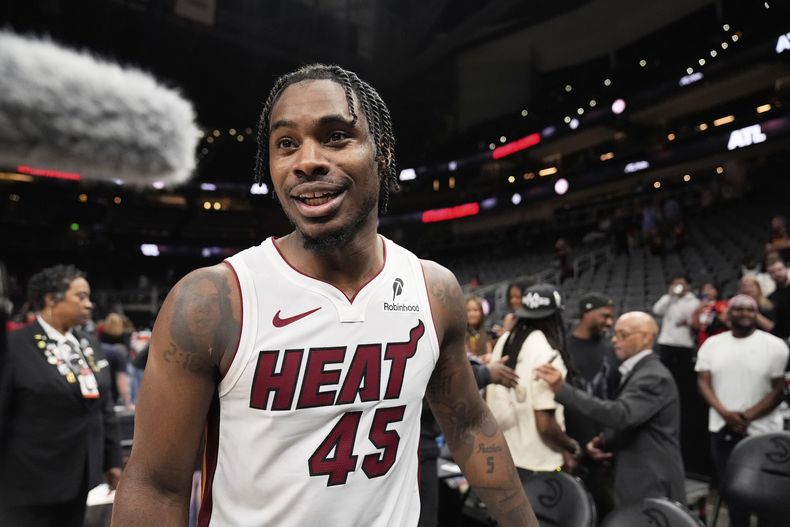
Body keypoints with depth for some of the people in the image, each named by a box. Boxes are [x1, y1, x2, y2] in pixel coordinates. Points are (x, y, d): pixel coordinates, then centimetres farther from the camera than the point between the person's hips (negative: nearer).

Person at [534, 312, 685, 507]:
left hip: (652, 486, -9)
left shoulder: (654, 376, -19)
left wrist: (563, 389, -38)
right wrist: (603, 442, 0)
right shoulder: (637, 372, 12)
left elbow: (621, 415, -34)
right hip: (640, 482, 9)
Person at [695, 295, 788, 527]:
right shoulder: (711, 344, 3)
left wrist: (747, 416, -15)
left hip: (762, 431, -2)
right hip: (723, 430, 2)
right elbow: (703, 382, 0)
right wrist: (725, 413, -14)